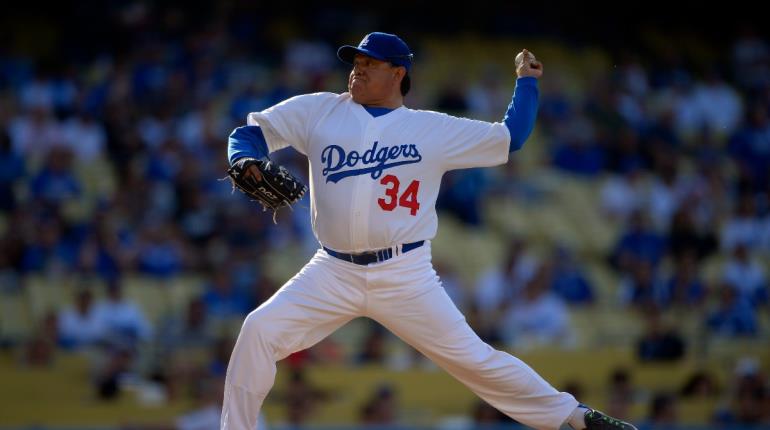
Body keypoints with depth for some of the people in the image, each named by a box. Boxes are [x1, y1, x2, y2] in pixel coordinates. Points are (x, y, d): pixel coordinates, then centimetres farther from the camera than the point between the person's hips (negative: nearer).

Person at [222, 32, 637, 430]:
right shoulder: (319, 112, 7)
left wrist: (526, 81, 10)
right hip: (334, 273, 2)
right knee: (259, 331, -15)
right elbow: (252, 132, 8)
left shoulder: (434, 130, 5)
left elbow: (510, 138, 12)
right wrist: (245, 163, -12)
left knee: (471, 357, -2)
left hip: (405, 275, -2)